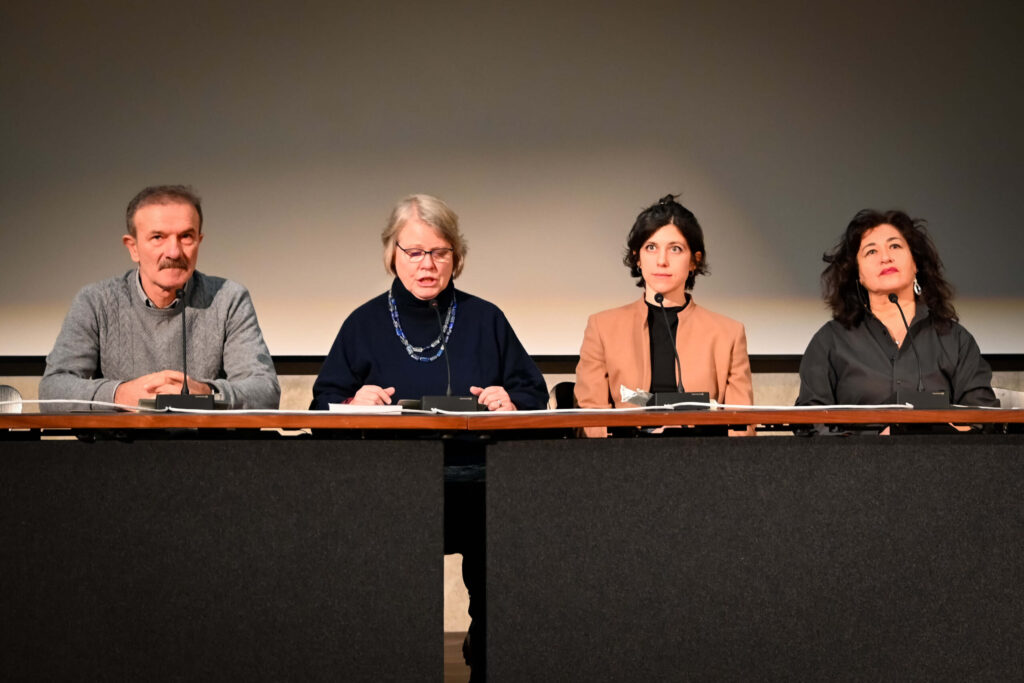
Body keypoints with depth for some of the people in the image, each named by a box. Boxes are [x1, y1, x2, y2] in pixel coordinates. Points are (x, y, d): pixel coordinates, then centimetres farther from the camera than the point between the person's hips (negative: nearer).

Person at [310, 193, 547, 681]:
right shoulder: (364, 324, 15)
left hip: (476, 480, 1)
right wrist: (354, 403, -12)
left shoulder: (485, 320, 17)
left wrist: (512, 402, -8)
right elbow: (322, 405, 11)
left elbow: (535, 393, 16)